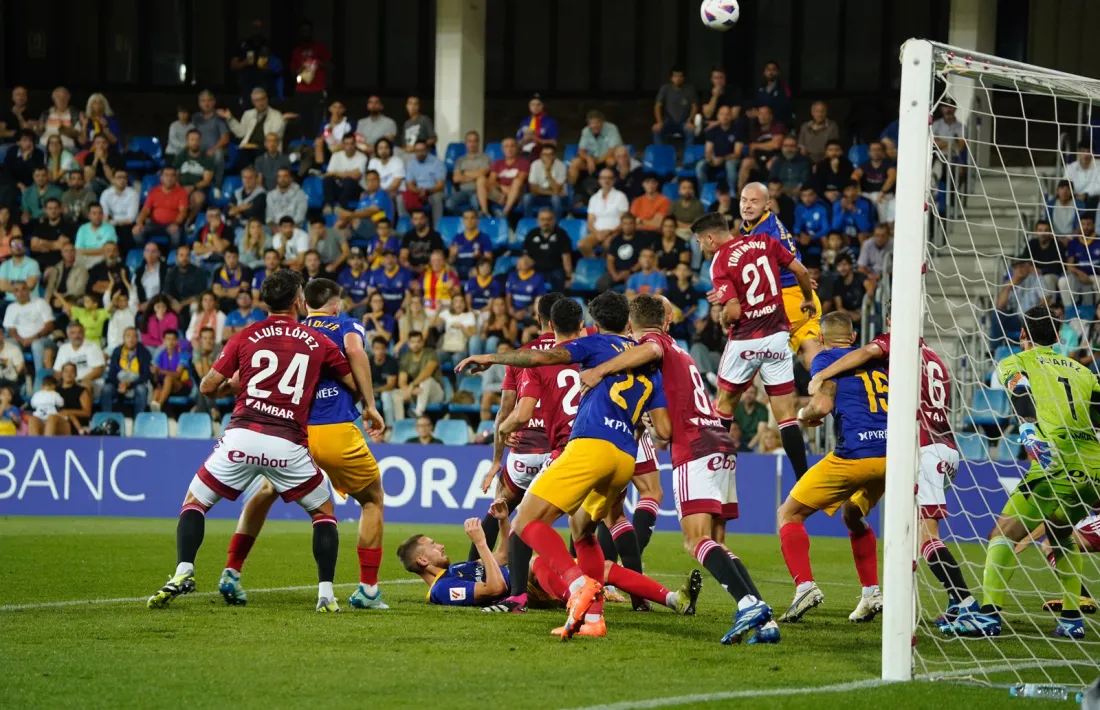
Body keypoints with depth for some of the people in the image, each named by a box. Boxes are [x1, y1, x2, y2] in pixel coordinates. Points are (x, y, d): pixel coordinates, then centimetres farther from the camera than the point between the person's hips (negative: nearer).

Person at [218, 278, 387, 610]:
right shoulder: (347, 326, 10)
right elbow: (355, 349, -13)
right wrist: (370, 405, -10)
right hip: (337, 433, -3)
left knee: (265, 493, 29)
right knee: (372, 500, 19)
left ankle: (231, 572, 17)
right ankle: (367, 589, 9)